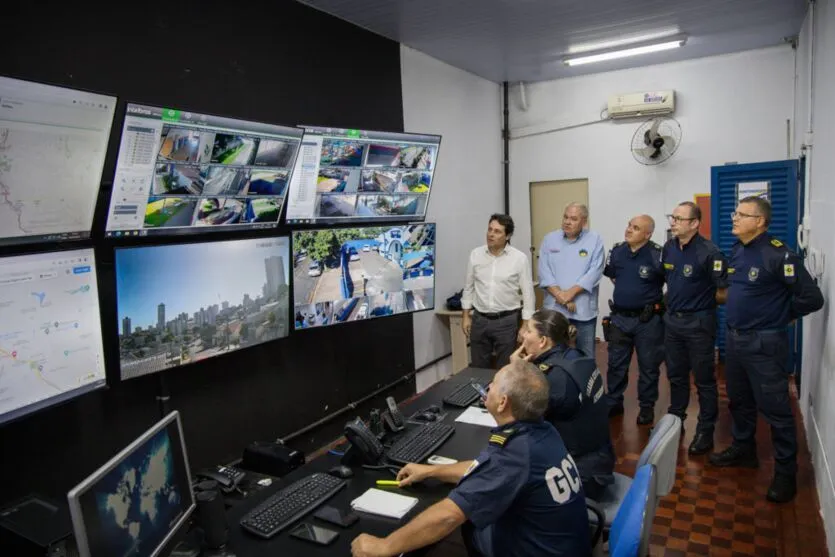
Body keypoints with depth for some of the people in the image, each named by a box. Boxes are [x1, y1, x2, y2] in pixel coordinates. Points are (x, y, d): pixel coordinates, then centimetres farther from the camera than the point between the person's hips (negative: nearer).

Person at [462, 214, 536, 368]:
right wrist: (466, 316, 8)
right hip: (479, 319, 3)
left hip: (507, 321, -2)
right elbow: (468, 288, 9)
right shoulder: (475, 255, 1)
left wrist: (526, 326, -5)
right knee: (478, 369, 12)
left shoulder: (519, 258, -8)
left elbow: (528, 293, -4)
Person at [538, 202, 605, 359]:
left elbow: (594, 272, -9)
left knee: (585, 357, 8)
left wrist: (570, 293, -16)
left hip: (583, 311, -1)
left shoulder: (594, 240, 0)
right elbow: (544, 272, -1)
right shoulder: (549, 239, 6)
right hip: (554, 309, 2)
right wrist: (560, 295, -13)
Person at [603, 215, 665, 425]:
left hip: (648, 320, -4)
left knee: (648, 366, 10)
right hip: (620, 317, 4)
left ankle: (647, 407, 26)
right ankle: (613, 403, 29)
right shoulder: (616, 251, -1)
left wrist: (660, 301, -6)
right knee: (616, 364, 13)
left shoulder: (657, 254, -17)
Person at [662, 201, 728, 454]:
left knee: (704, 380, 6)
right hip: (672, 320, 6)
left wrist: (700, 299, -2)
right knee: (676, 376, 18)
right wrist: (672, 300, 10)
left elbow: (724, 293, -14)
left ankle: (705, 432, 18)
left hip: (698, 322, -6)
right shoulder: (669, 247, 3)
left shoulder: (708, 252, -17)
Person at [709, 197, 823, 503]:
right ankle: (743, 449, 38)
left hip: (764, 343, -8)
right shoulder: (736, 250, 6)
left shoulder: (778, 254, -18)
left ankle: (786, 472, 17)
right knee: (739, 401, 20)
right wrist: (738, 308, 10)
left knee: (775, 409, 2)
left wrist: (783, 315, -4)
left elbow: (812, 297, -17)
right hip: (734, 338, 8)